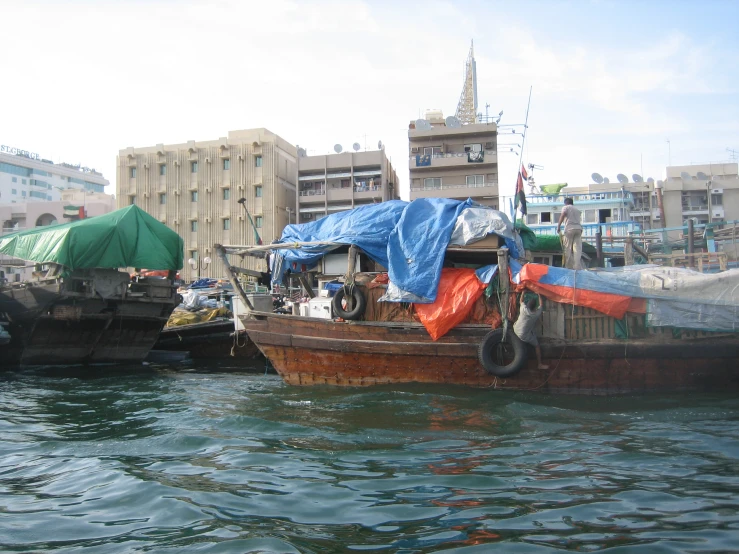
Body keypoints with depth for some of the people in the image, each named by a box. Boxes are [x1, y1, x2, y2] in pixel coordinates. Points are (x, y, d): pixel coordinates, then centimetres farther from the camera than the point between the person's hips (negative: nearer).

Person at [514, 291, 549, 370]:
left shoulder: (524, 309, -18)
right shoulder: (537, 313, -18)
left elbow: (521, 300, 3)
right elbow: (541, 305, 1)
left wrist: (523, 292, 14)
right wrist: (539, 296, 12)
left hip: (516, 330, 3)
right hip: (525, 335, -3)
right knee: (537, 346, 12)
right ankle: (540, 364, 15)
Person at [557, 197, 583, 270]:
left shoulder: (565, 207, 11)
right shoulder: (577, 210, 29)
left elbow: (563, 215, -7)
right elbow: (579, 220, 24)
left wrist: (558, 226, -10)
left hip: (570, 229, -5)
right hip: (579, 228, 5)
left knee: (568, 249, -3)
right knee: (577, 248, -2)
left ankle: (569, 267, -7)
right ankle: (577, 266, -12)